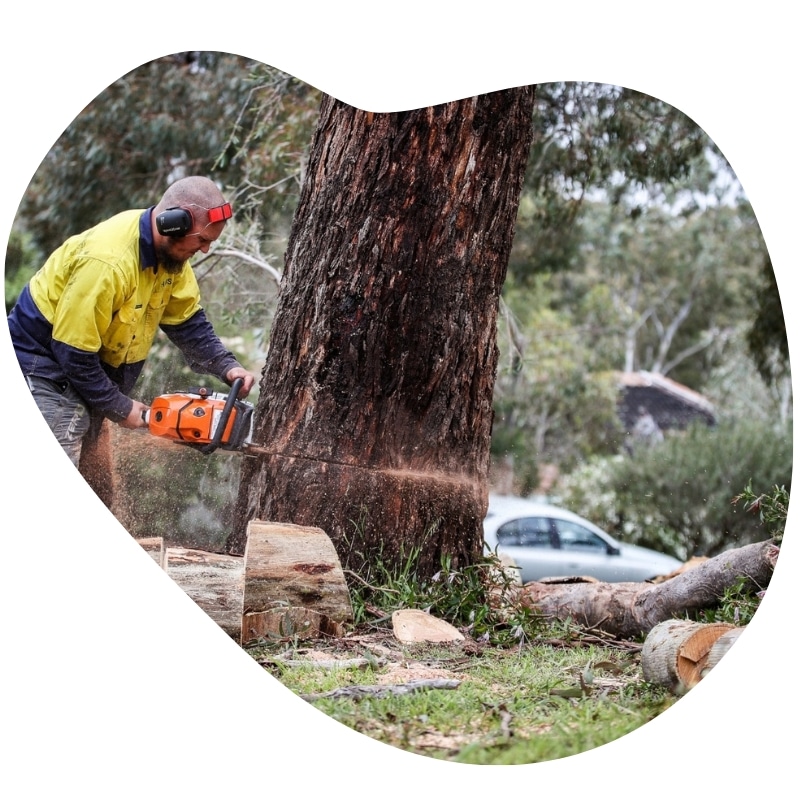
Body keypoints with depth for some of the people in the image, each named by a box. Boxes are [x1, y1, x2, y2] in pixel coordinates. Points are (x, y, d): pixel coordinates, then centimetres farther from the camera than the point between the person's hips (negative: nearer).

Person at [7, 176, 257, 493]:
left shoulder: (171, 250, -5)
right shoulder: (108, 261, -32)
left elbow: (187, 320, 6)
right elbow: (73, 352, -27)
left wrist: (226, 366, -9)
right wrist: (119, 408, -17)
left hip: (90, 369, 9)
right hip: (43, 365, -9)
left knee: (84, 475, 11)